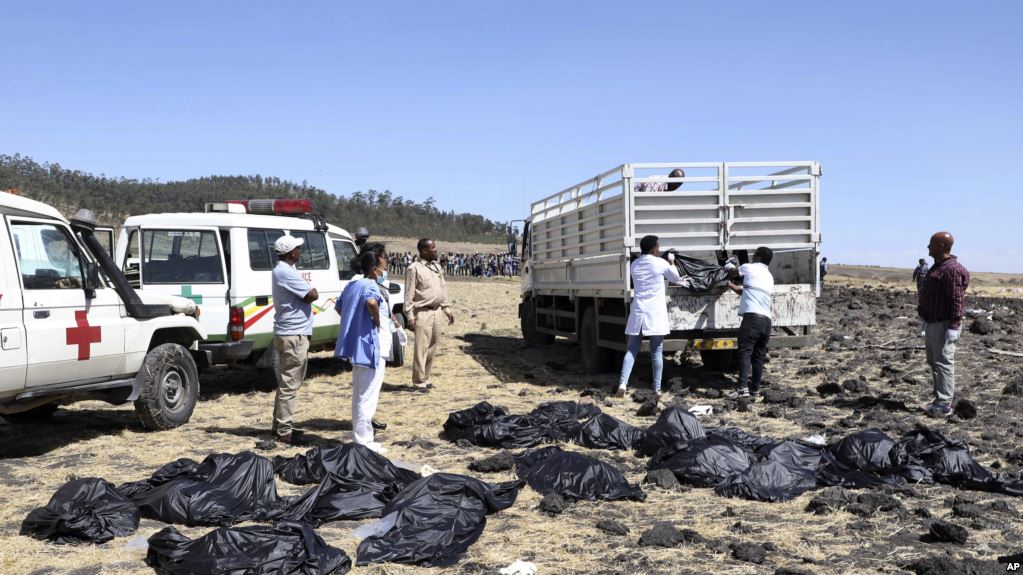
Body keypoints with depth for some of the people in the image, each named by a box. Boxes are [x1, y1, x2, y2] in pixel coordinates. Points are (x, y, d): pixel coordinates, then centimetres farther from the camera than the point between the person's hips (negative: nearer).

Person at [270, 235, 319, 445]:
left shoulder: (282, 271, 16)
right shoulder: (286, 273, -18)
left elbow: (306, 295, 15)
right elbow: (313, 295, -20)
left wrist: (304, 293, -4)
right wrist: (307, 291, -1)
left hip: (287, 334, 11)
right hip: (294, 335, -11)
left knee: (286, 384, 17)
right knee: (289, 385, -7)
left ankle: (280, 426, 24)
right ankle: (284, 431, -3)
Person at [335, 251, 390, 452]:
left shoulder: (352, 285, 13)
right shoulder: (371, 286, -15)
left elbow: (338, 307, 26)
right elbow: (371, 302, -37)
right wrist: (377, 321, -20)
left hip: (357, 347, 10)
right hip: (372, 348, -10)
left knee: (359, 395, 18)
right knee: (367, 397, -4)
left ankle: (359, 437, 27)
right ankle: (363, 442, 1)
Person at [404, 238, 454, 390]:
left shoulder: (437, 267, 12)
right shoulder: (414, 269, -10)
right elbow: (409, 295, -11)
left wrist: (447, 309, 15)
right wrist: (410, 316, -15)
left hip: (436, 312, 7)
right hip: (423, 313, -7)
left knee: (432, 348, 12)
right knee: (421, 348, -4)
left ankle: (426, 378, 23)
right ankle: (419, 381, 5)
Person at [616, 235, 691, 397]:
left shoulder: (634, 265, 10)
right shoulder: (660, 263, -5)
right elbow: (675, 278, 13)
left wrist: (679, 281, 31)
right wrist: (671, 262, 32)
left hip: (638, 312, 3)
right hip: (655, 314, -3)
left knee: (632, 349, 6)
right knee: (657, 352, 4)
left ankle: (623, 382, -11)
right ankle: (657, 388, 6)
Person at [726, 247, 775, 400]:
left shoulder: (749, 268, 2)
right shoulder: (769, 277, 23)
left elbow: (734, 272, 23)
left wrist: (729, 265, 44)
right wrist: (731, 285, 41)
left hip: (752, 317, -7)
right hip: (766, 320, 7)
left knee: (745, 352, -11)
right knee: (759, 356, 9)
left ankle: (743, 388, -21)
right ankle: (755, 390, 12)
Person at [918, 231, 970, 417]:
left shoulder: (951, 269, -17)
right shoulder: (937, 267, 15)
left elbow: (957, 300, -22)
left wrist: (953, 327, -26)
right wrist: (926, 322, 25)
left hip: (944, 325, -11)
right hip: (932, 323, 11)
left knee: (943, 362, -9)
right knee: (934, 362, 14)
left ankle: (944, 405, -7)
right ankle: (940, 400, 21)